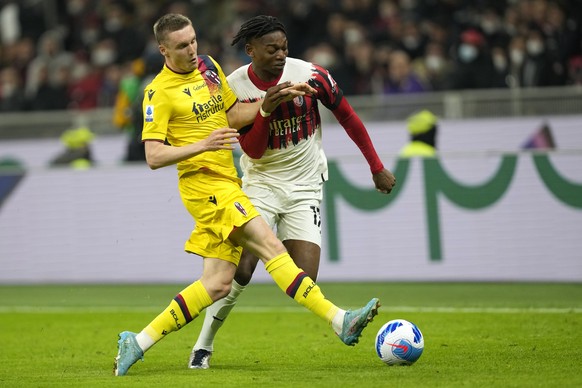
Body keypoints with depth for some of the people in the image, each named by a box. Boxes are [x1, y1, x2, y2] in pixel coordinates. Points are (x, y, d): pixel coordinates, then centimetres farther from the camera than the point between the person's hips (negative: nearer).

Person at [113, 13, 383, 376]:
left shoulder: (208, 66, 12)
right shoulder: (159, 92, -10)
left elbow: (233, 115, 23)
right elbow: (154, 156, -14)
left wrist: (270, 102, 5)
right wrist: (202, 145, -27)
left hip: (226, 181, 8)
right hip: (203, 182, -8)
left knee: (219, 283, 3)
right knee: (271, 247, -18)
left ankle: (139, 342, 8)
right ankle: (340, 321, -24)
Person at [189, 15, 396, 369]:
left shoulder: (311, 75, -11)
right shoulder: (235, 87, -10)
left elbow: (348, 117, 2)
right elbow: (253, 150, -12)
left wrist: (377, 167, 7)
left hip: (305, 185, 1)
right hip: (260, 183, -1)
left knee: (305, 281, -14)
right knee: (240, 270, -15)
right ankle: (204, 346, 0)